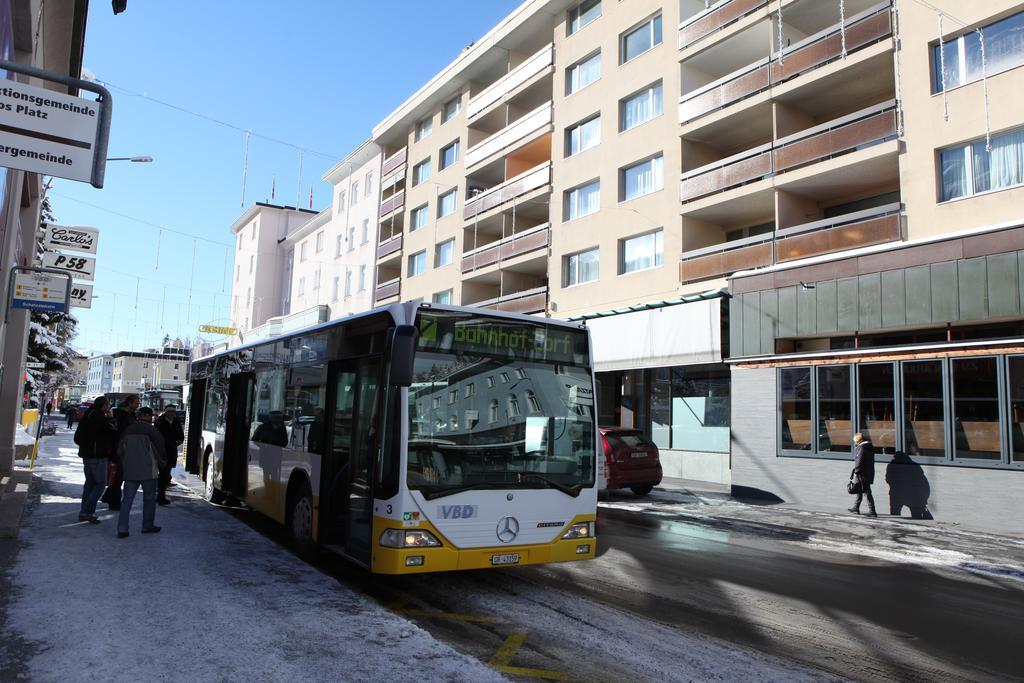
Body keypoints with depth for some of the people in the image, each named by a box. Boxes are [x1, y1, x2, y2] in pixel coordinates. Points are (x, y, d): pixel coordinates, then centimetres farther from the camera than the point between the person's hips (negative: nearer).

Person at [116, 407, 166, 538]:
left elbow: (120, 451, 13)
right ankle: (148, 526, 16)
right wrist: (161, 465, 9)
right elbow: (160, 449, -8)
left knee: (127, 499, 5)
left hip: (130, 472, 5)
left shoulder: (128, 430, 7)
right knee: (149, 498, 8)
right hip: (148, 471, -5)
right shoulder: (151, 430, -11)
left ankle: (122, 529, 0)